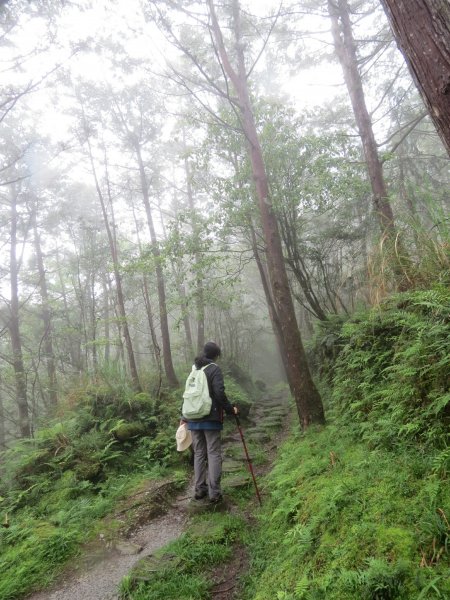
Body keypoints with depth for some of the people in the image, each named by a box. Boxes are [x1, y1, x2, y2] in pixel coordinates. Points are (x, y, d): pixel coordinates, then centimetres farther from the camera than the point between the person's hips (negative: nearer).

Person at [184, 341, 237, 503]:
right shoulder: (214, 369, -7)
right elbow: (219, 393, -16)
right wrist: (231, 409, -3)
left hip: (194, 419, 6)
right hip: (210, 418, -6)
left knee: (199, 454, 12)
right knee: (214, 454, 1)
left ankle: (199, 489, 17)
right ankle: (214, 492, 2)